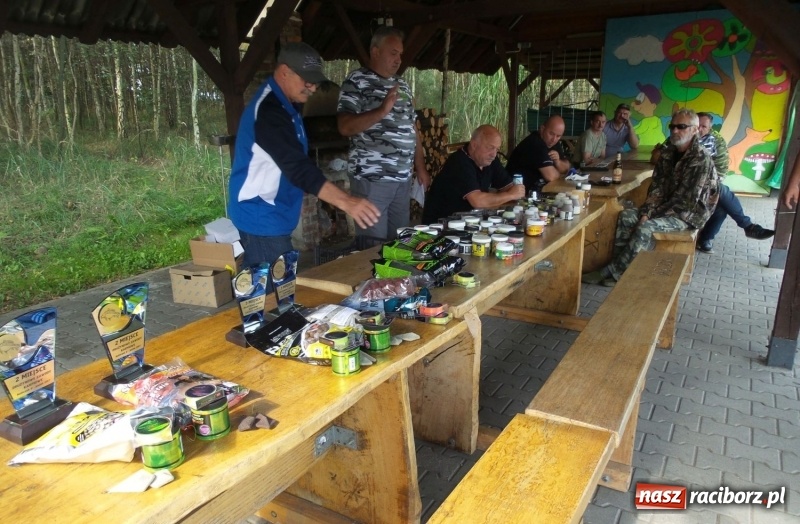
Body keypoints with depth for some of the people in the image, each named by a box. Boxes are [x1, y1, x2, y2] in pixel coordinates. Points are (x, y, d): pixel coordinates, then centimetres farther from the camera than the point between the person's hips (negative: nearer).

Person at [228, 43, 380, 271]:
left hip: (268, 213, 10)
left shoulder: (282, 103, 11)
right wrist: (345, 201, -44)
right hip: (262, 217, -10)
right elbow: (297, 166, -35)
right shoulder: (269, 110, -23)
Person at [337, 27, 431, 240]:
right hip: (371, 178, -7)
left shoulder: (402, 85, 18)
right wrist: (381, 111, -23)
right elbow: (345, 127, -14)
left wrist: (421, 168, 16)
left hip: (403, 179, 7)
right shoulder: (356, 81, -4)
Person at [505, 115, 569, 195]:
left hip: (537, 189, 9)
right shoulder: (535, 143, -20)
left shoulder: (553, 142, 7)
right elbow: (551, 176, -25)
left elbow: (566, 168, 13)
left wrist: (558, 162, -8)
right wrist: (558, 172, -3)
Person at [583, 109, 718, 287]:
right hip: (667, 208, 8)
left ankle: (613, 271, -21)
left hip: (689, 214, -7)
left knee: (645, 228, -29)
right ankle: (621, 267, -16)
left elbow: (687, 200, -22)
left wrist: (652, 215, -19)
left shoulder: (702, 160, -18)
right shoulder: (667, 154, 5)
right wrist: (646, 212, -14)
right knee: (626, 216, -12)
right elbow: (656, 187, 3)